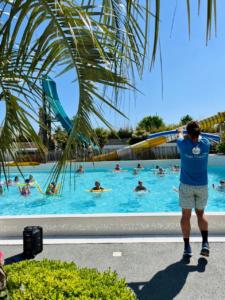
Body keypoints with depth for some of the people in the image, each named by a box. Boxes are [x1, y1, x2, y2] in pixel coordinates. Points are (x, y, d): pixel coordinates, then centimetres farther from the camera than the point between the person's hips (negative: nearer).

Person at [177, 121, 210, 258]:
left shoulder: (183, 144, -12)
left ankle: (187, 247, 11)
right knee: (201, 213, 19)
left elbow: (181, 137, 13)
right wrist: (197, 132, 39)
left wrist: (180, 132, 36)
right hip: (202, 185, 2)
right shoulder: (206, 144, -6)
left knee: (186, 215, 6)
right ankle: (205, 243, 9)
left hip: (186, 185, -2)